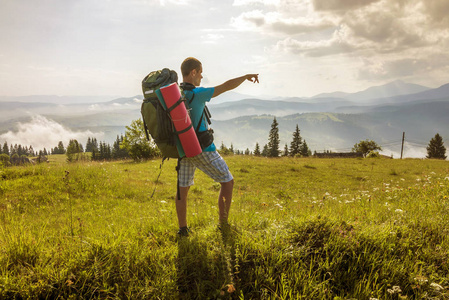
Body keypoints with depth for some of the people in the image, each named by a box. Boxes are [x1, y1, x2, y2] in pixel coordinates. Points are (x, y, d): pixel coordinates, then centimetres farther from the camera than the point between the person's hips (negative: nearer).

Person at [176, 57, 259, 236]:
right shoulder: (196, 94, -18)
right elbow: (227, 86, -15)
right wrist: (247, 76, -2)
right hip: (203, 150, -7)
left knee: (182, 189, 15)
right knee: (228, 182, 9)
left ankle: (182, 229, 22)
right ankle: (223, 225, 14)